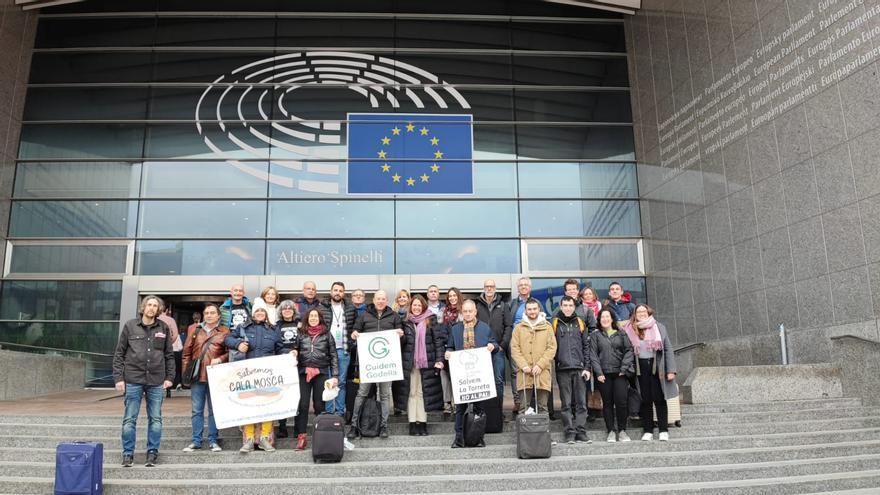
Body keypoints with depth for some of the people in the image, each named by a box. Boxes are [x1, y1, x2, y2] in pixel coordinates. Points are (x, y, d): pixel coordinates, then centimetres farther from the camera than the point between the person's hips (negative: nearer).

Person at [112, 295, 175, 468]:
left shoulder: (163, 328, 6)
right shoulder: (130, 326, 2)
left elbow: (169, 355, 10)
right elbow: (119, 353, 4)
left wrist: (169, 377, 3)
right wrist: (118, 378, -3)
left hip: (156, 381, 1)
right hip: (133, 380, -1)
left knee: (156, 419, 5)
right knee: (129, 419, 4)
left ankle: (152, 452, 15)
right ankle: (128, 453, 16)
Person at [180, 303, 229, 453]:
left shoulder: (224, 332, 4)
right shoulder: (193, 329, 11)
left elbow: (230, 352, 5)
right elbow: (187, 352, 11)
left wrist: (219, 359, -13)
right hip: (197, 376, 2)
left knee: (214, 410, 4)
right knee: (197, 410, 7)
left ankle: (213, 440, 13)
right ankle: (196, 441, 15)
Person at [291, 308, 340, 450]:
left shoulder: (327, 334, 7)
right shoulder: (301, 334, 11)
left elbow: (333, 356, 5)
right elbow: (296, 352, 19)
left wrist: (335, 376, -1)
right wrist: (294, 354, -5)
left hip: (321, 373, -1)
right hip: (304, 372, 1)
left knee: (319, 405, 3)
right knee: (302, 405, -4)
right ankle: (301, 437, 3)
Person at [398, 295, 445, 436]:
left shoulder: (431, 320, 4)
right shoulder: (405, 322, 6)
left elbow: (438, 340, 1)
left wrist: (439, 359, -7)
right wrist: (399, 361, -1)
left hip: (426, 362, -1)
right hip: (409, 363, 1)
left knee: (424, 393, 3)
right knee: (411, 393, 3)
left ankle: (422, 423, 9)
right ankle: (412, 423, 8)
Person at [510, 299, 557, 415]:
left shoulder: (547, 327, 9)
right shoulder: (519, 328, 10)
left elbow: (552, 348, 2)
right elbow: (514, 349, 4)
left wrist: (540, 365, -9)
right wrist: (523, 366, -9)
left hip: (542, 373, 0)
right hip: (525, 374, 0)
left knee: (542, 407, 3)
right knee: (524, 407, 0)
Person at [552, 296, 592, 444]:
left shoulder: (580, 324, 12)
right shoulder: (555, 324, 6)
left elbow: (586, 347, 9)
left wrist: (587, 368, 1)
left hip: (579, 369, 2)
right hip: (562, 370, -1)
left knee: (581, 402, 2)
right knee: (566, 403, 1)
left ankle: (581, 432, 8)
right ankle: (570, 432, 6)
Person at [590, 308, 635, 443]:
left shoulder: (621, 334, 11)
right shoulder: (595, 336, 8)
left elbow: (629, 351, 5)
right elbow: (593, 355, 2)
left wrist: (624, 369, -5)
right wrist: (598, 373, -7)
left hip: (620, 373, 0)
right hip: (604, 374, 0)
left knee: (621, 401, -6)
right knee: (607, 403, 3)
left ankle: (622, 430, 8)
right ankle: (611, 431, 12)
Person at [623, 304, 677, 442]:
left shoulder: (659, 327, 5)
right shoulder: (630, 330, 4)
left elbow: (668, 349, 3)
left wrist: (670, 370, -4)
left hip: (657, 367, 0)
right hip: (640, 369, 1)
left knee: (659, 399, 3)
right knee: (645, 400, 5)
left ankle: (663, 431, 10)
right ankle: (648, 431, 11)